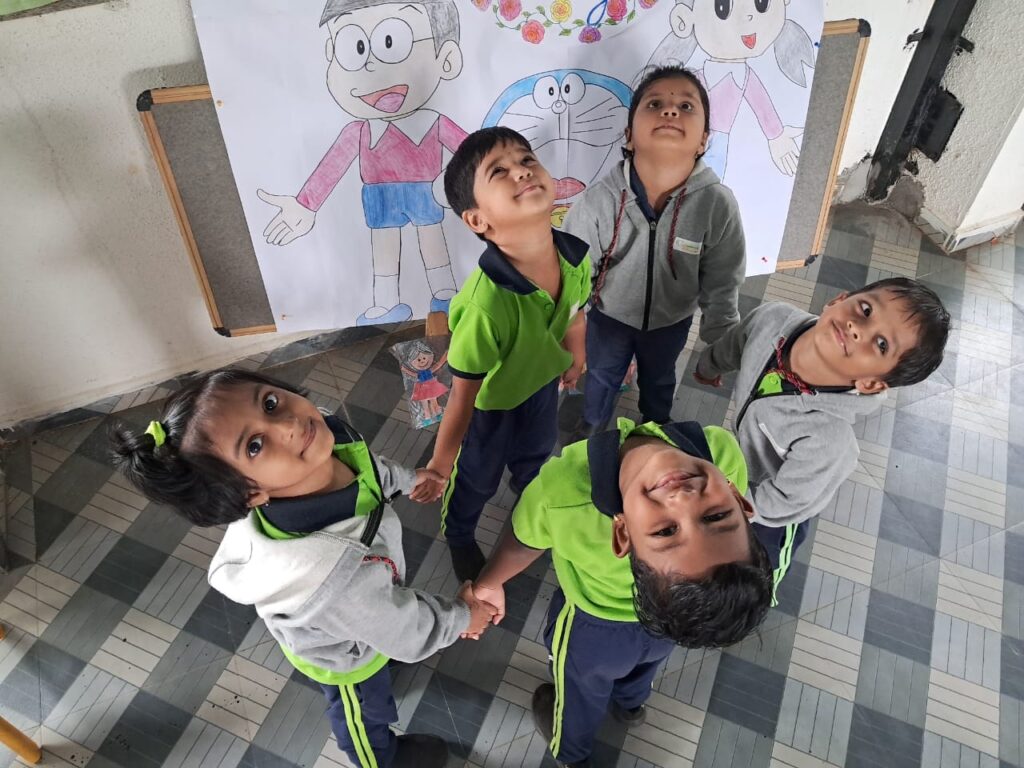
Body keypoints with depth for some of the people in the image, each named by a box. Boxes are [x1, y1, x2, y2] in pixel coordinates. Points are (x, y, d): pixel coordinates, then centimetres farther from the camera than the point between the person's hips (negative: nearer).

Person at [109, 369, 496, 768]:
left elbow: (366, 464, -5)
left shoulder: (328, 438, -32)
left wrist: (405, 477, 14)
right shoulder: (336, 573, -53)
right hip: (345, 653, -5)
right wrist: (460, 617, -13)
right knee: (364, 710, 30)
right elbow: (407, 631, -32)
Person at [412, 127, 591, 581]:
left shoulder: (576, 256, -26)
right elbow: (463, 394, -30)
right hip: (490, 403, -4)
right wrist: (440, 464, -18)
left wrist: (575, 355, 16)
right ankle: (458, 537, 58)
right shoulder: (486, 304, -44)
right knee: (476, 479, 25)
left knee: (535, 458, 33)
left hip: (541, 383, 5)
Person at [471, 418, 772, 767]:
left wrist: (489, 583, 0)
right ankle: (630, 704, 71)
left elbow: (521, 543, -23)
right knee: (642, 663, 39)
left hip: (595, 625, -3)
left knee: (581, 688, 33)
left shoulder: (561, 492, -49)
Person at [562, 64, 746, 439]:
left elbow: (721, 286, -14)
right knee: (601, 376, 26)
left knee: (659, 379, 30)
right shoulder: (599, 200, -31)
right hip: (610, 314, -1)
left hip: (672, 320, 1)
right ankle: (592, 425, 59)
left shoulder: (718, 204, -29)